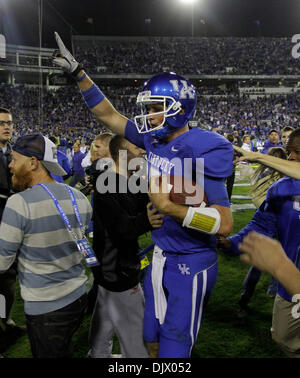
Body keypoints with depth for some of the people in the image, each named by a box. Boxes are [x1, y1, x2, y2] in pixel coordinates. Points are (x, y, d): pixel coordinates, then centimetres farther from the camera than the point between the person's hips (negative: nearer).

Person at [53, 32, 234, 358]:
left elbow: (224, 223, -23)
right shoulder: (154, 139, 0)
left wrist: (170, 207, -29)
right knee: (152, 340, 22)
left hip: (191, 266, -7)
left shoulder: (202, 149, -21)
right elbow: (108, 115, 11)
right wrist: (77, 72, 10)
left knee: (174, 349, 6)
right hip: (160, 256, 7)